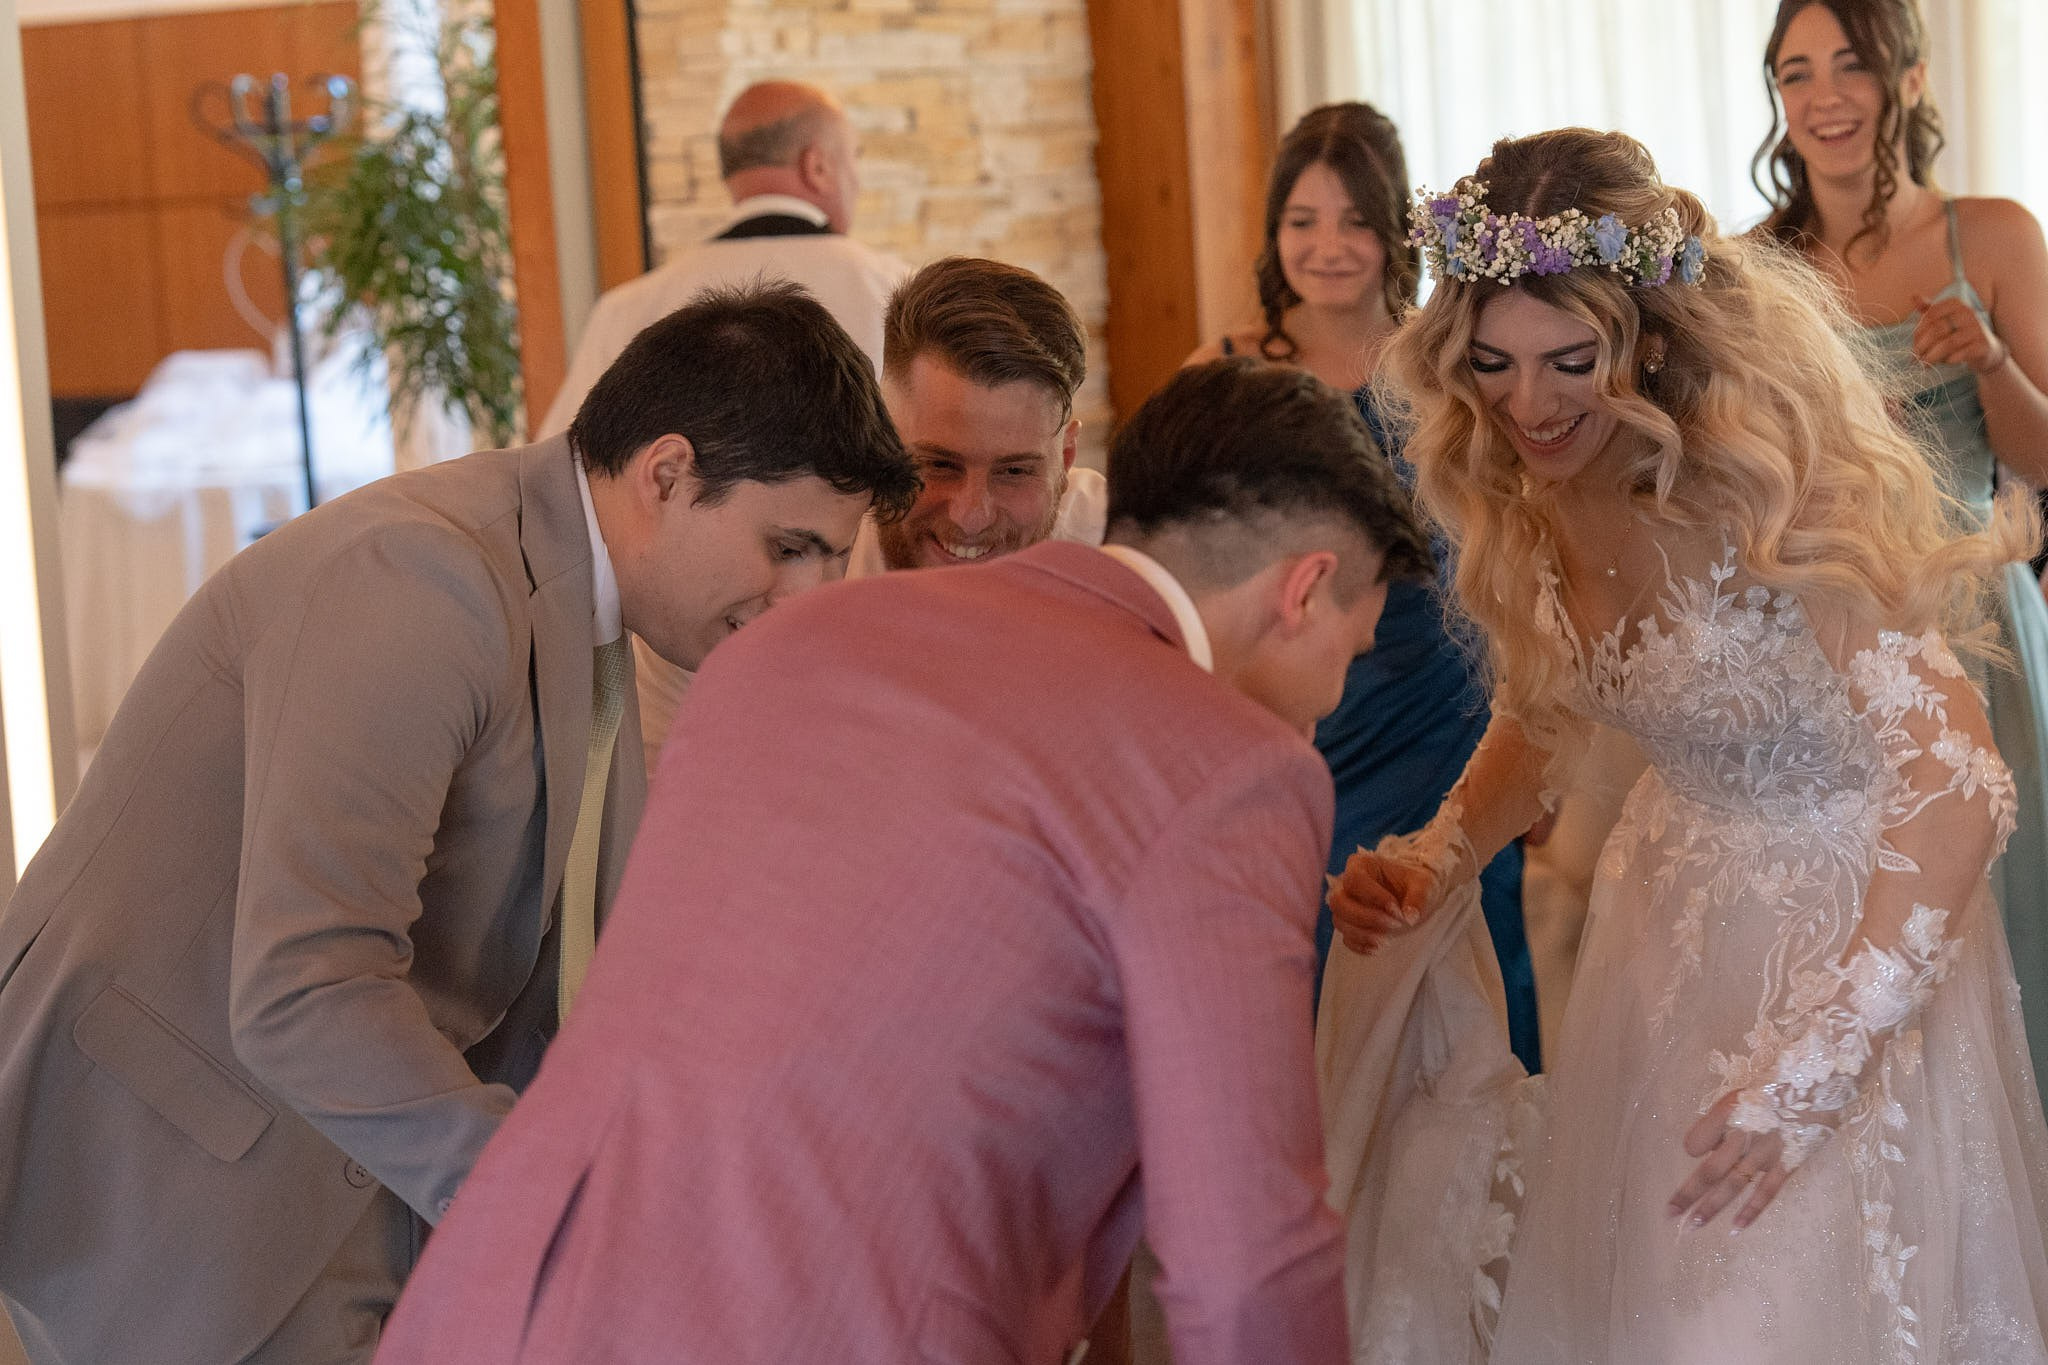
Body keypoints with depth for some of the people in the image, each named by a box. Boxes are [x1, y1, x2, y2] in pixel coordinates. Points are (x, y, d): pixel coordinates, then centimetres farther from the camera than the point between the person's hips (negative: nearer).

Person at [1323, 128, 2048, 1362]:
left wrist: (1820, 1054, -35)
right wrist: (1432, 869, -7)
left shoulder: (1760, 490, -27)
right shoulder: (1523, 499, -5)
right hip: (1670, 921, 7)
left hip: (1850, 925, -7)